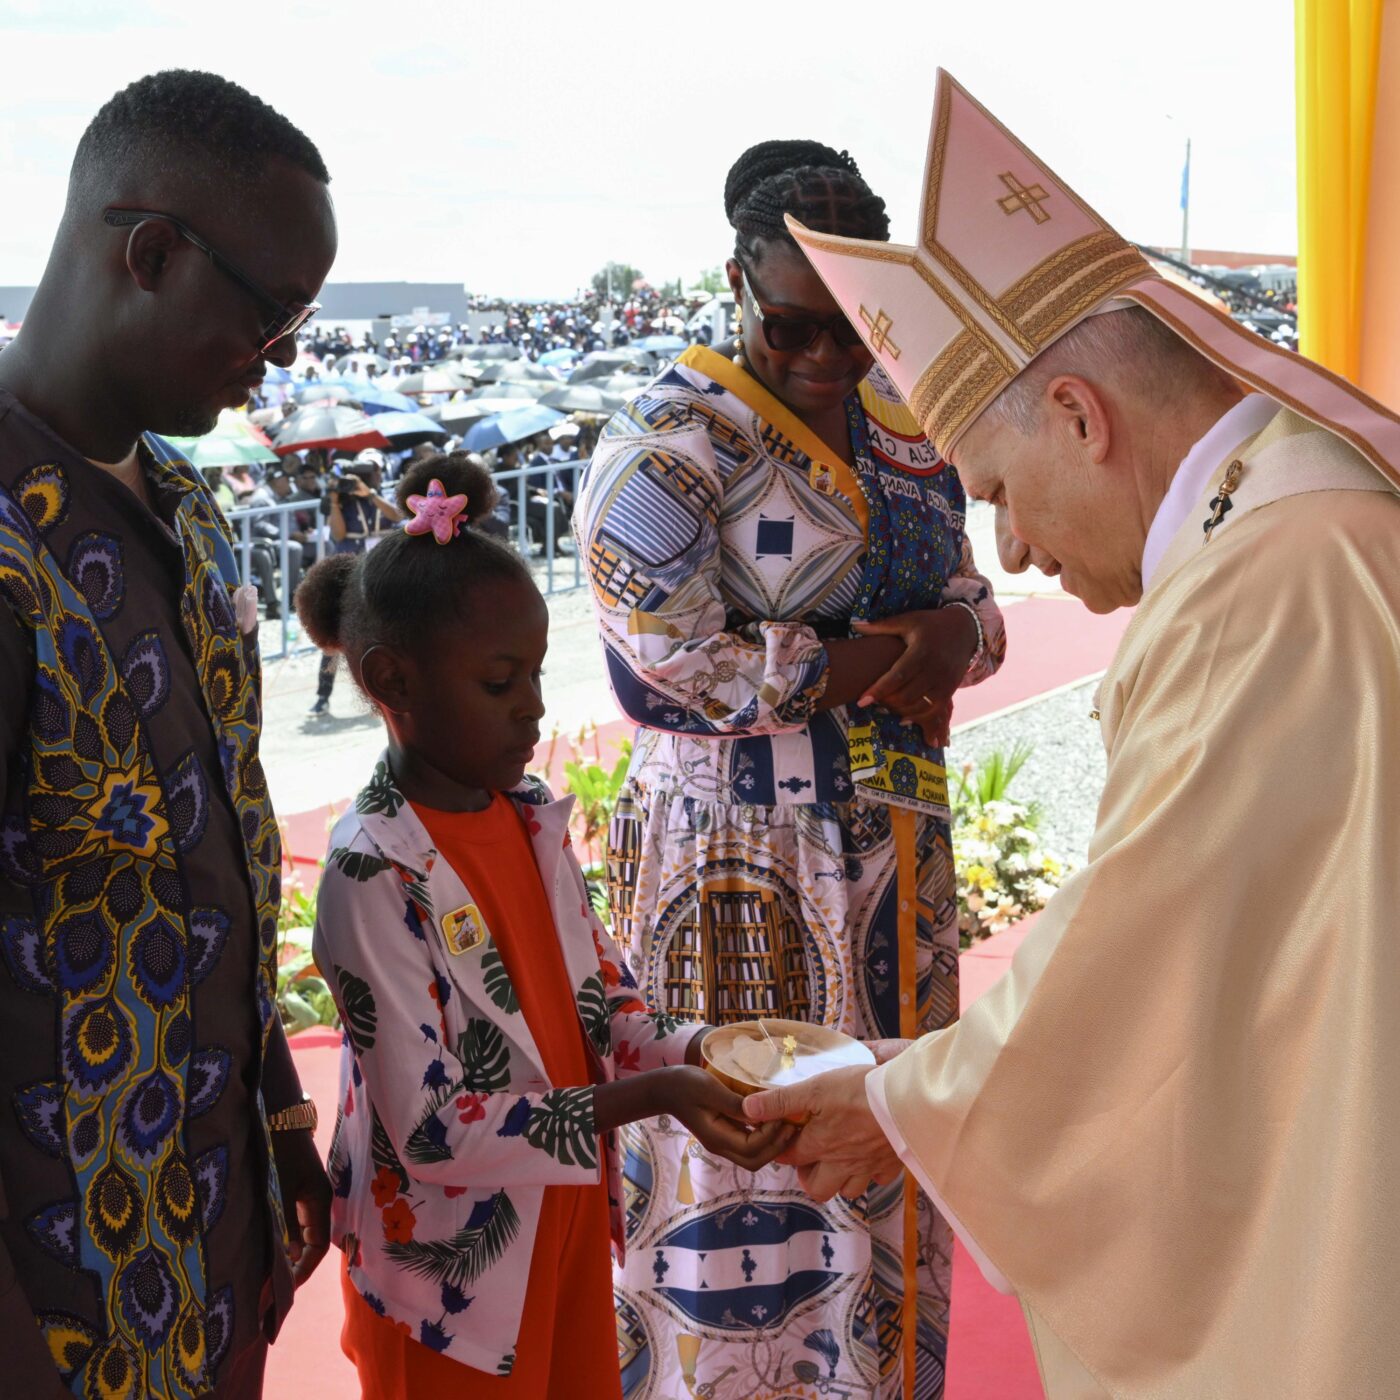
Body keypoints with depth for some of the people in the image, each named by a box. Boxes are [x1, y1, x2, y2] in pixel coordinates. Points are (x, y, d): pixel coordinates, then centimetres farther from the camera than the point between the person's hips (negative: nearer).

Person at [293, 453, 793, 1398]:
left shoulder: (532, 817, 0)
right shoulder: (375, 872, -22)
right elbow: (430, 1126, -24)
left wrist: (698, 1052, -10)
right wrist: (649, 1096, -27)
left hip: (567, 1222, 7)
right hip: (451, 1264, -7)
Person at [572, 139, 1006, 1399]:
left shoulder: (903, 426, 9)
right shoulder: (667, 444, -12)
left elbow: (970, 598, 15)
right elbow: (661, 672, -19)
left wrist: (955, 632, -10)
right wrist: (873, 658, -14)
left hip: (892, 856, 7)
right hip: (741, 877, -6)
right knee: (747, 1165, 3)